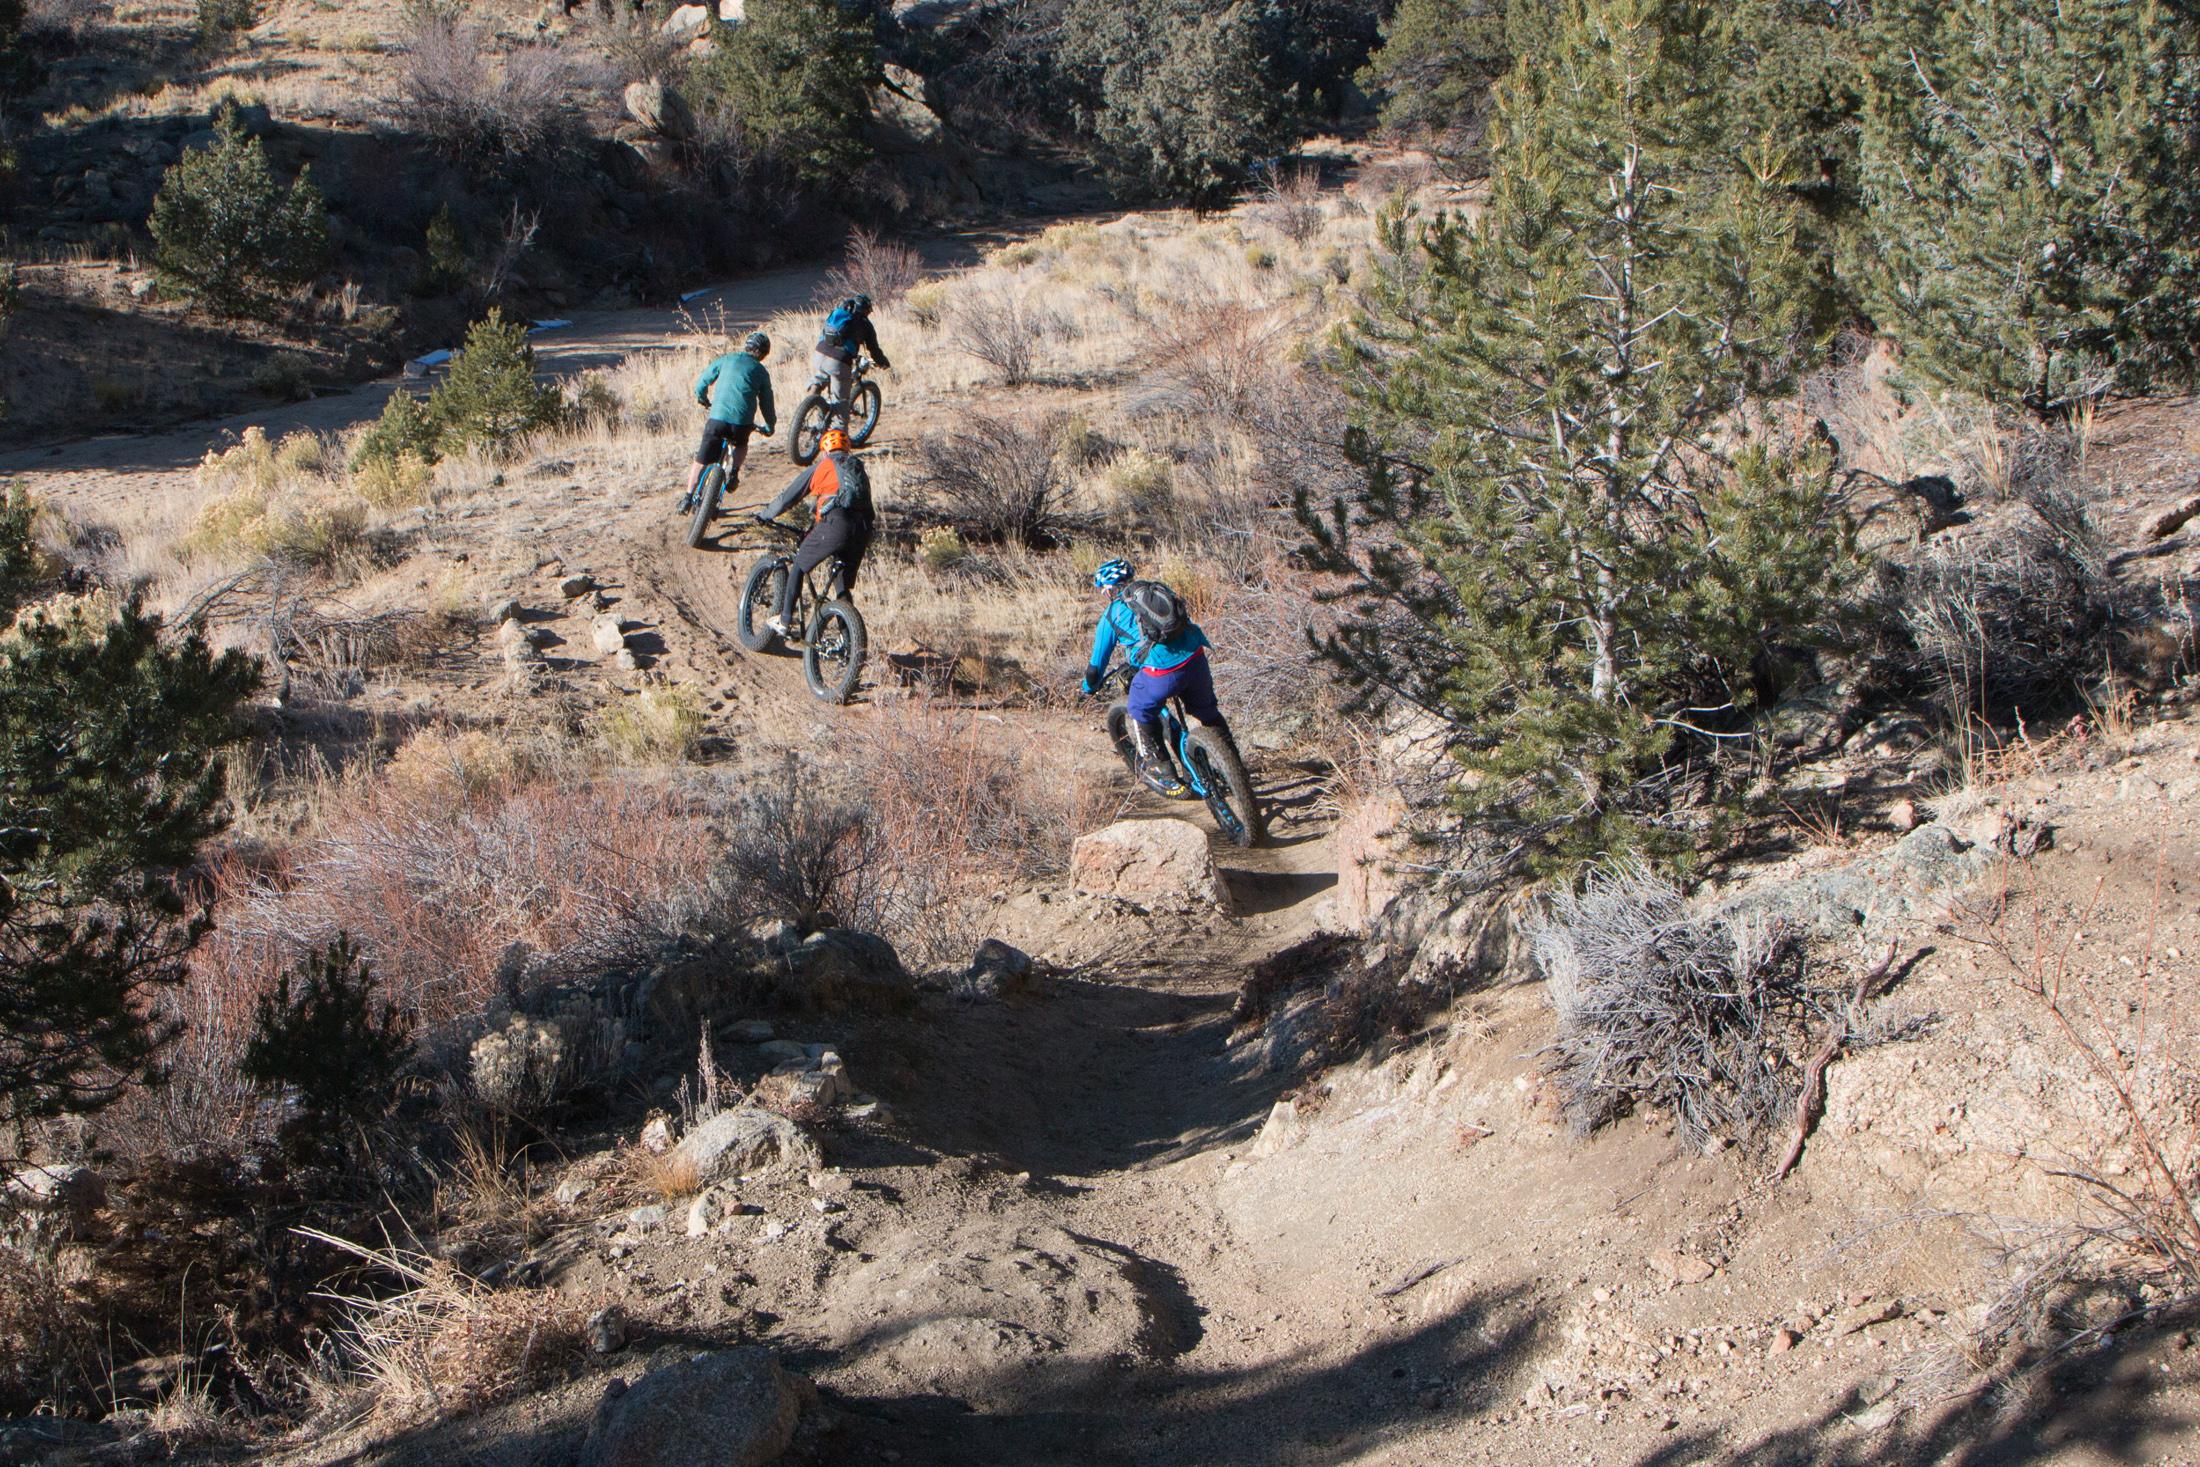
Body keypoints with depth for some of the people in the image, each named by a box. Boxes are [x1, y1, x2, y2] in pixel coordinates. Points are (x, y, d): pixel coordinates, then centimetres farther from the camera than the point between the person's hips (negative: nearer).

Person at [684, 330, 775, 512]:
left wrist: (702, 399, 35)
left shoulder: (727, 359, 11)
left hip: (717, 419, 0)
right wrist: (769, 427, 32)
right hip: (742, 424, 0)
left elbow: (701, 382, 14)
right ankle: (734, 471, 11)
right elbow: (766, 403, 16)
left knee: (701, 460, 11)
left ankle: (688, 498, 4)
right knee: (741, 445, 34)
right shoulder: (761, 372, 12)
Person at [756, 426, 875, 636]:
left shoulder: (820, 467, 16)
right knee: (845, 585, 16)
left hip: (834, 524, -4)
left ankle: (783, 621, 12)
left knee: (798, 567, 14)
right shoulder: (859, 469, 29)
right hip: (862, 530, 4)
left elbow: (787, 497, 20)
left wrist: (765, 515, 36)